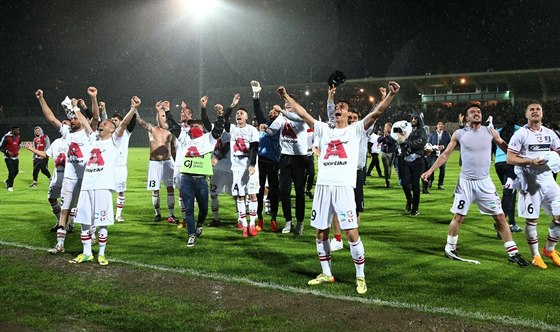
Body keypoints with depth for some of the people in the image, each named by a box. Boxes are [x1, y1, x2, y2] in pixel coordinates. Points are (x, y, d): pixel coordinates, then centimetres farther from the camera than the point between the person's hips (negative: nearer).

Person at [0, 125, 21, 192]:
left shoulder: (18, 137, 3)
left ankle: (7, 181, 33)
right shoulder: (7, 137, -17)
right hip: (8, 158, -7)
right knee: (11, 171, -10)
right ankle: (10, 186, 6)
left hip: (16, 157, 7)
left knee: (16, 171, 8)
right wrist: (7, 152, -24)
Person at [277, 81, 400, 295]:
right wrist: (286, 97, 18)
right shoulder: (324, 130, 18)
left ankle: (360, 277, 6)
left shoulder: (355, 129, 7)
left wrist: (391, 95, -18)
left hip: (344, 187, -4)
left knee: (352, 233, -7)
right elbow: (302, 113, 19)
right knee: (321, 232, 10)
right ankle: (326, 274, 24)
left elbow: (377, 113, -5)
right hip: (322, 187, 5)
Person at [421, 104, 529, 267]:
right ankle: (450, 248, 20)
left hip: (485, 182, 1)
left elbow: (506, 148, 10)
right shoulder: (459, 134, -1)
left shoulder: (490, 132, 2)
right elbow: (445, 154, 4)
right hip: (466, 182, -1)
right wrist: (430, 170, -1)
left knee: (500, 216, 1)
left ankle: (513, 253, 8)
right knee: (458, 216, 2)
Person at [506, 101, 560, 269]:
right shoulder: (520, 134, -5)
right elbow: (510, 159, -8)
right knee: (532, 219, 1)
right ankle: (535, 256, 15)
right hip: (530, 181, -5)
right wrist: (531, 162, -22)